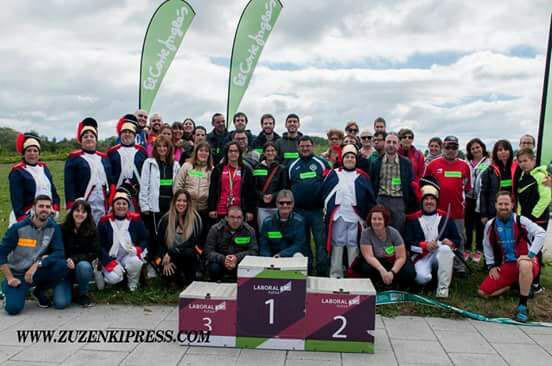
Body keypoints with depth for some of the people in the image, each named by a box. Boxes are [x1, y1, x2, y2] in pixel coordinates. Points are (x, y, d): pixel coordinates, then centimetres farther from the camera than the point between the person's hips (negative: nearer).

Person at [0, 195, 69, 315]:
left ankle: (39, 291, 1)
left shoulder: (53, 228, -7)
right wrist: (10, 278, -10)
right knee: (13, 308, -24)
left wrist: (38, 263, -27)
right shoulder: (18, 228, -11)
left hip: (37, 272, 2)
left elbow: (59, 253, -14)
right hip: (16, 274, -2)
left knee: (62, 265, -27)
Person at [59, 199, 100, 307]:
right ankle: (69, 288, 17)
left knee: (83, 265, -37)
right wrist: (67, 262, -19)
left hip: (83, 265, 0)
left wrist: (75, 259, -21)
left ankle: (83, 294, -8)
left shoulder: (92, 231, -4)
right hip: (65, 269, 0)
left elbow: (94, 253, -8)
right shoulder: (62, 229, -4)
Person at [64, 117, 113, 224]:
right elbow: (69, 185, -4)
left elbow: (110, 183, 15)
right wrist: (72, 208, -11)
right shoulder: (74, 158, 2)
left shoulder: (104, 158, 15)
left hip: (103, 207, 4)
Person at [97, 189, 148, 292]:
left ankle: (133, 284, -3)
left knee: (135, 261, -33)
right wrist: (110, 263, -15)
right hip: (111, 259, -1)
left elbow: (144, 240, 2)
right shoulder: (104, 221, -4)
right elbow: (100, 245, -3)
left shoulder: (136, 219, -2)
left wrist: (138, 249, -22)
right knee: (114, 278, -28)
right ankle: (102, 273, 8)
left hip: (129, 255, 1)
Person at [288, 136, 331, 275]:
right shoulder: (292, 166, 11)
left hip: (318, 210, -3)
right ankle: (306, 270, 23)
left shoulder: (322, 163, 3)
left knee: (321, 241, -3)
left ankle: (322, 271, 6)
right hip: (299, 211, 3)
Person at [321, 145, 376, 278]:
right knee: (337, 244, 5)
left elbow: (370, 198, 6)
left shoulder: (362, 176, 7)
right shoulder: (333, 174, 7)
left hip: (355, 216, 0)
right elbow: (324, 192, 6)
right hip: (337, 215, 0)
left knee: (353, 244, 4)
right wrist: (326, 208, 1)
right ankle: (335, 275, 12)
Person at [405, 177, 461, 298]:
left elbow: (457, 239, 9)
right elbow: (408, 243, -4)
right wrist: (424, 245, -20)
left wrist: (451, 243, -15)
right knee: (422, 278, -31)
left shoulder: (445, 217, 7)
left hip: (441, 255, 2)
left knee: (445, 248, -35)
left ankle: (443, 288, -27)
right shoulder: (412, 219, 2)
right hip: (421, 257, -1)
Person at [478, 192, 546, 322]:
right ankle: (513, 285, 18)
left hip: (523, 262, -4)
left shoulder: (521, 221, -11)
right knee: (483, 292, -8)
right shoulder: (490, 224, 2)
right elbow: (487, 246, 13)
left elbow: (541, 233, -20)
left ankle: (523, 306, -28)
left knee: (525, 264, -43)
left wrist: (530, 254, -26)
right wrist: (491, 265, 6)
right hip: (505, 266, 4)